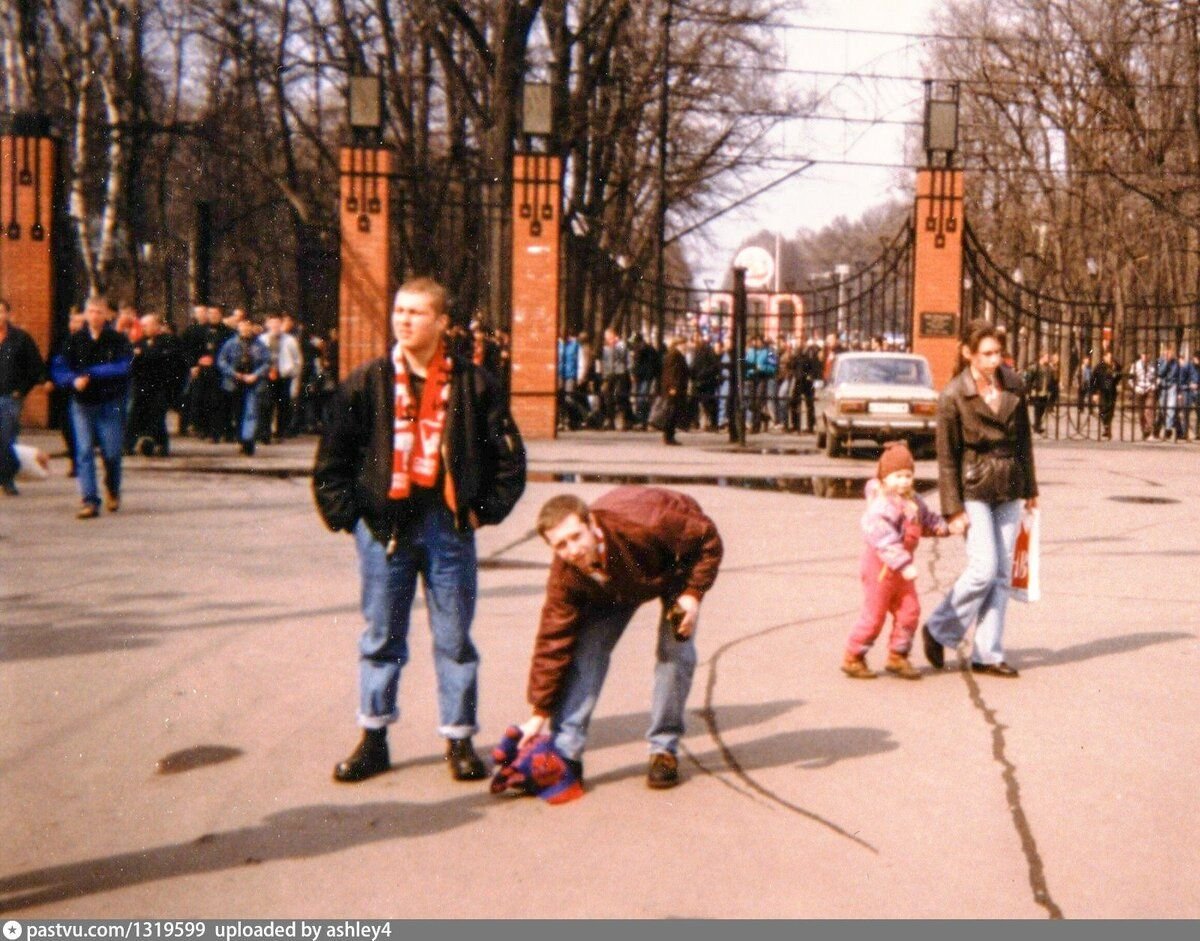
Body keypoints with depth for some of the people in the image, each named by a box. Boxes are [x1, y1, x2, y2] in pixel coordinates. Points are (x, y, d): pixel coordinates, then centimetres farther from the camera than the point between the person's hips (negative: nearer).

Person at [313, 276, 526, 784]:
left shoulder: (474, 384, 0)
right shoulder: (366, 383, 2)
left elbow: (509, 457, 6)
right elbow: (331, 459, 5)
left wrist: (484, 509, 0)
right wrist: (345, 514, -1)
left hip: (449, 528, -1)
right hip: (384, 527, 1)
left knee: (455, 637, 7)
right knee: (381, 637, 9)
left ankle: (460, 741, 17)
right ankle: (373, 740, 20)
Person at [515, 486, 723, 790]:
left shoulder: (643, 523, -45)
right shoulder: (564, 577, -31)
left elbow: (708, 538, -29)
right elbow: (553, 641, -23)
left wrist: (693, 593, -34)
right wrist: (540, 713, -21)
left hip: (675, 566, -2)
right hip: (616, 585, 2)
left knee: (674, 649, -17)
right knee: (587, 646, -14)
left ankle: (664, 750, -3)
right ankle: (565, 754, -11)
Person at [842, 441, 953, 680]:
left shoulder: (913, 501, 9)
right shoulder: (882, 505, -22)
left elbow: (928, 520, 25)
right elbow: (882, 538, -31)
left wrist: (948, 526, 7)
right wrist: (904, 564, -35)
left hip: (901, 570, 9)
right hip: (880, 566, -9)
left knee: (909, 611, 6)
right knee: (874, 615, -2)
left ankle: (897, 657, 18)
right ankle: (853, 658, 12)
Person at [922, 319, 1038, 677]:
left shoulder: (1014, 386, 3)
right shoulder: (953, 396, -11)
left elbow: (1024, 438, 12)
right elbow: (947, 456, -8)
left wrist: (1030, 488, 13)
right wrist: (952, 508, -11)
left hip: (1009, 489, 5)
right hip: (974, 488, -5)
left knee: (1002, 573, 5)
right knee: (983, 568, -12)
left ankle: (987, 654, 12)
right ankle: (938, 631, 9)